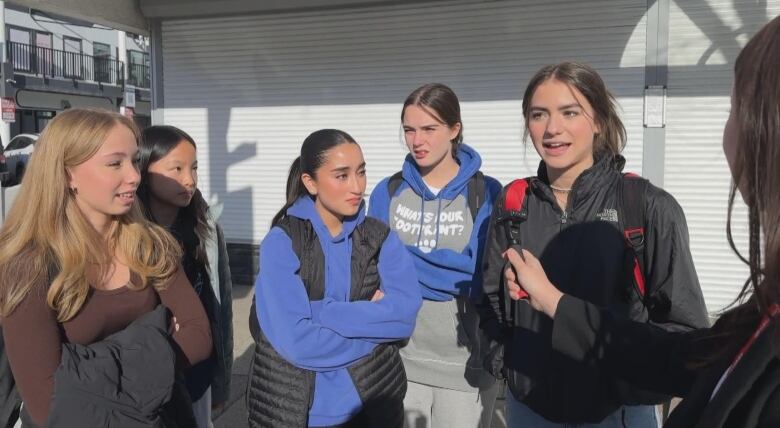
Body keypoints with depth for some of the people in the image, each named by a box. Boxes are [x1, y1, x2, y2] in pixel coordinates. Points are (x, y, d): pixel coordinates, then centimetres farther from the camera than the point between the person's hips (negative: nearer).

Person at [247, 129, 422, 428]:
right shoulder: (281, 242, -12)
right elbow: (295, 340, -21)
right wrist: (374, 319, -14)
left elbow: (406, 313, -17)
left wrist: (321, 312, -21)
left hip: (372, 403, 3)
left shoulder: (382, 238, -3)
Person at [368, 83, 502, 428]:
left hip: (467, 362, -2)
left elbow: (485, 279, -13)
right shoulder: (387, 193, 1)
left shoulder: (487, 193, -8)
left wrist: (407, 261, -15)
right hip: (400, 358, 3)